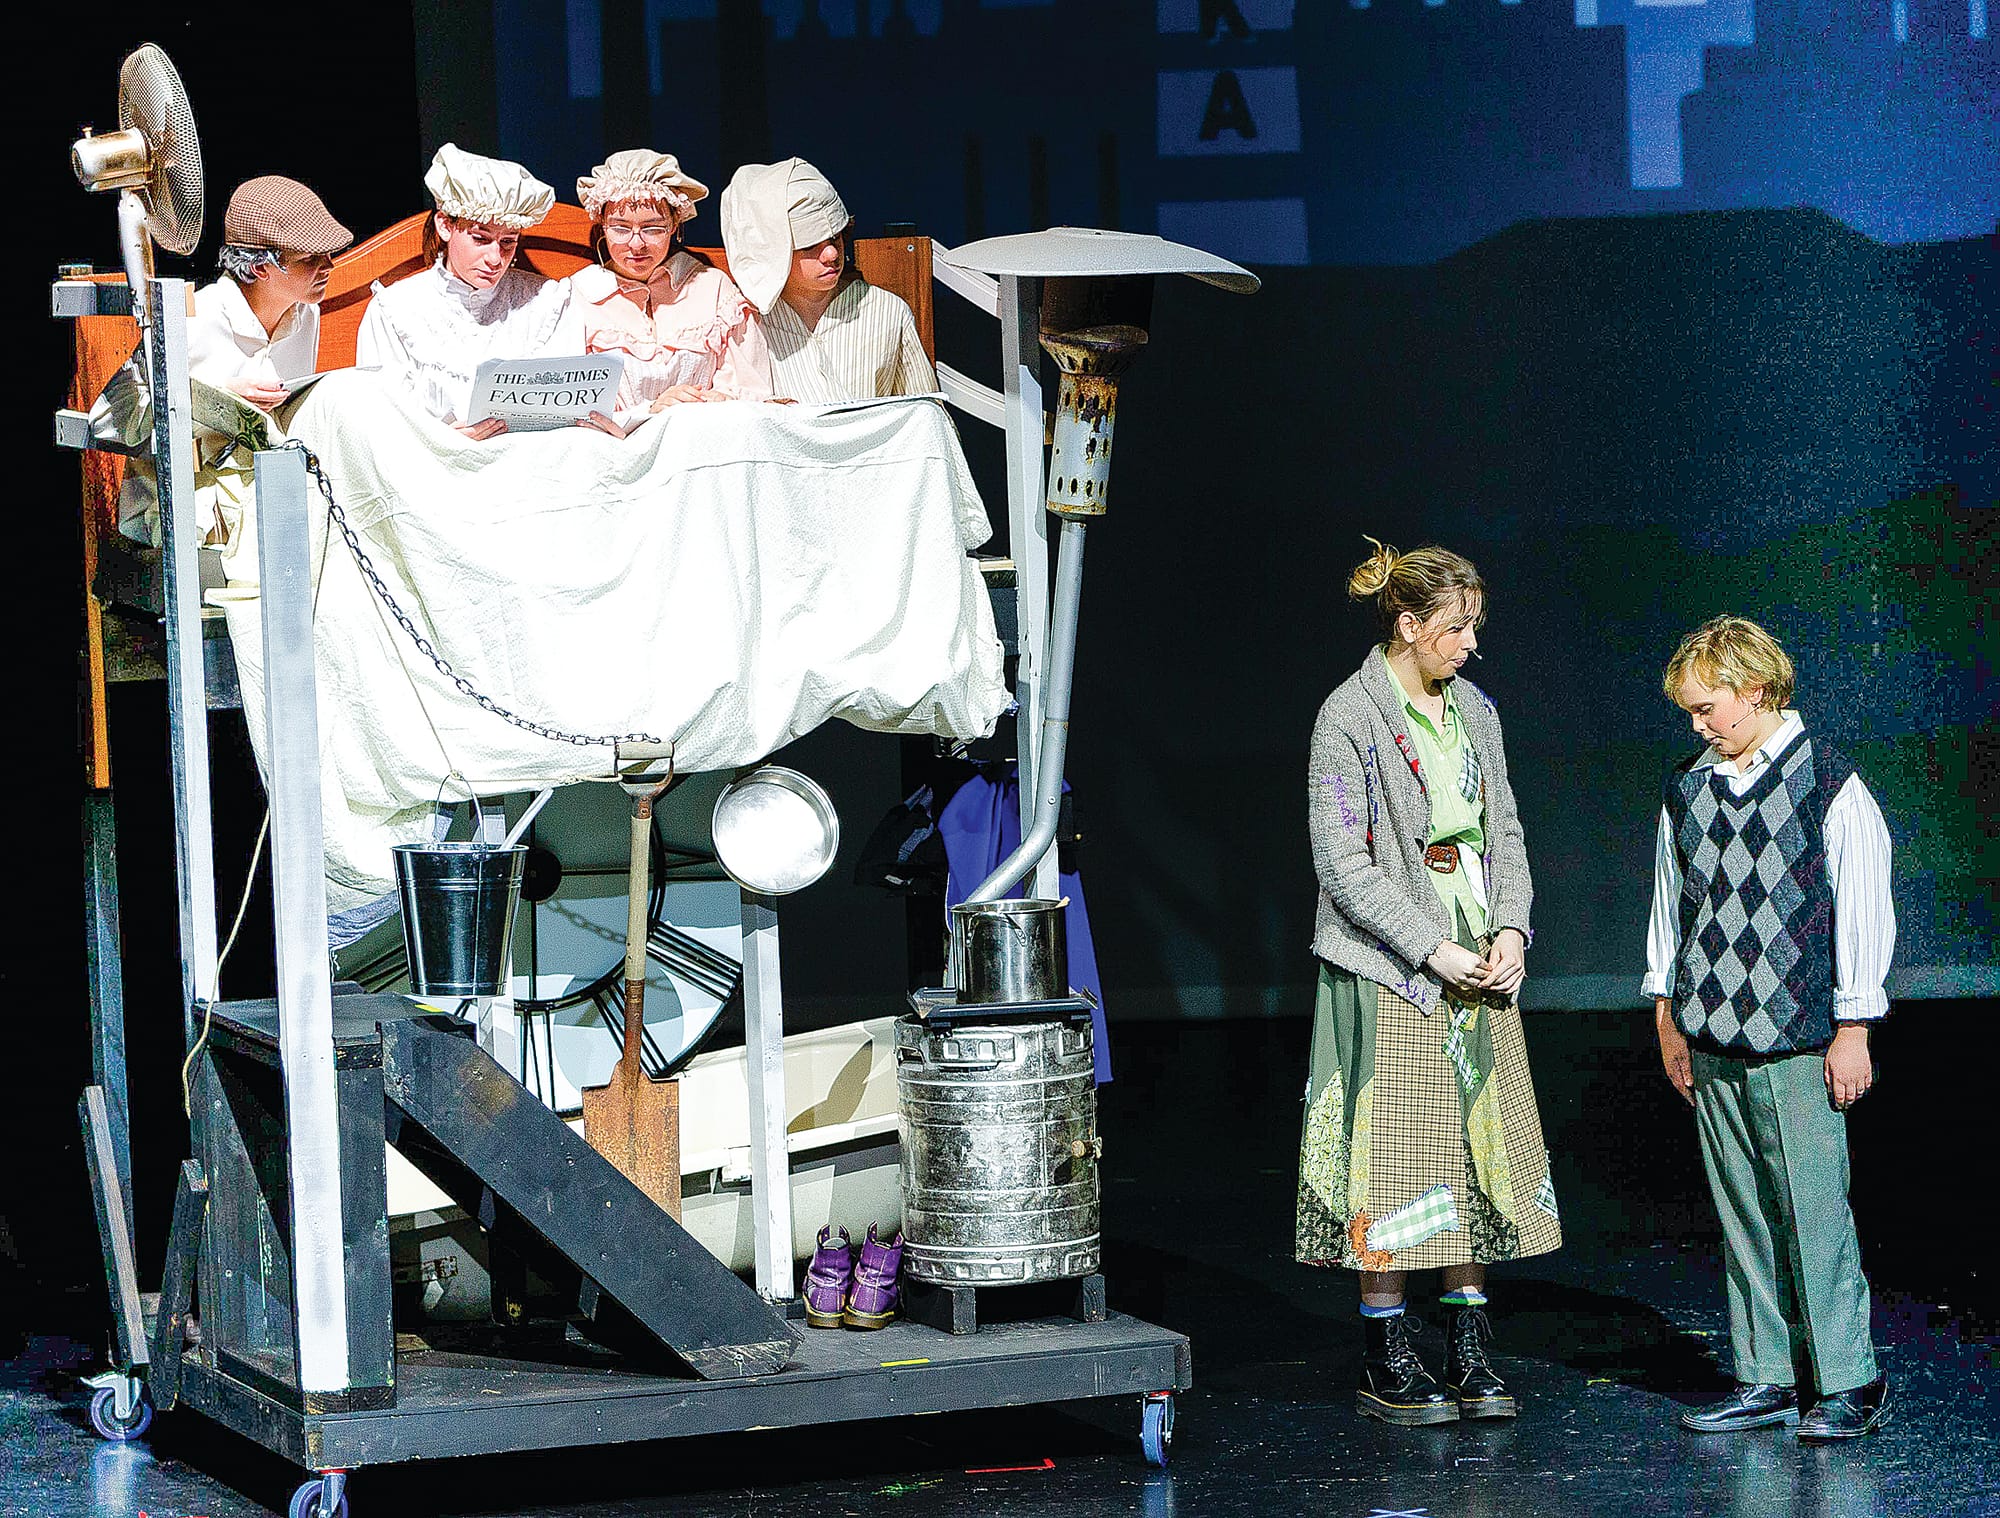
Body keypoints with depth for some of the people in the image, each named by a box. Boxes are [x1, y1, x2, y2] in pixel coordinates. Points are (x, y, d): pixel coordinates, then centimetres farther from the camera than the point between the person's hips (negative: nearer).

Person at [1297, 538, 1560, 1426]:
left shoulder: (1473, 712, 12)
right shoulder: (1349, 719, -9)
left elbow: (1503, 833, 15)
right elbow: (1342, 863, -13)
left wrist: (1510, 929, -1)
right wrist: (1432, 949, -16)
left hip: (1479, 969, 7)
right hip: (1389, 974, -6)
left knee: (1482, 1152, 6)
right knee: (1394, 1157, -5)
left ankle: (1469, 1352, 13)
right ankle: (1386, 1360, 4)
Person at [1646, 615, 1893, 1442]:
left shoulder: (1829, 784, -6)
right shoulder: (1687, 790, 10)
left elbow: (1864, 910, -5)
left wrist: (1853, 1030, -6)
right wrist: (1668, 1017, 17)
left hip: (1798, 1039, -5)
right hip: (1712, 1043, 6)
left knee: (1813, 1209, -6)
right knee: (1741, 1214, 8)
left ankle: (1850, 1381, 2)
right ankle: (1765, 1377, 15)